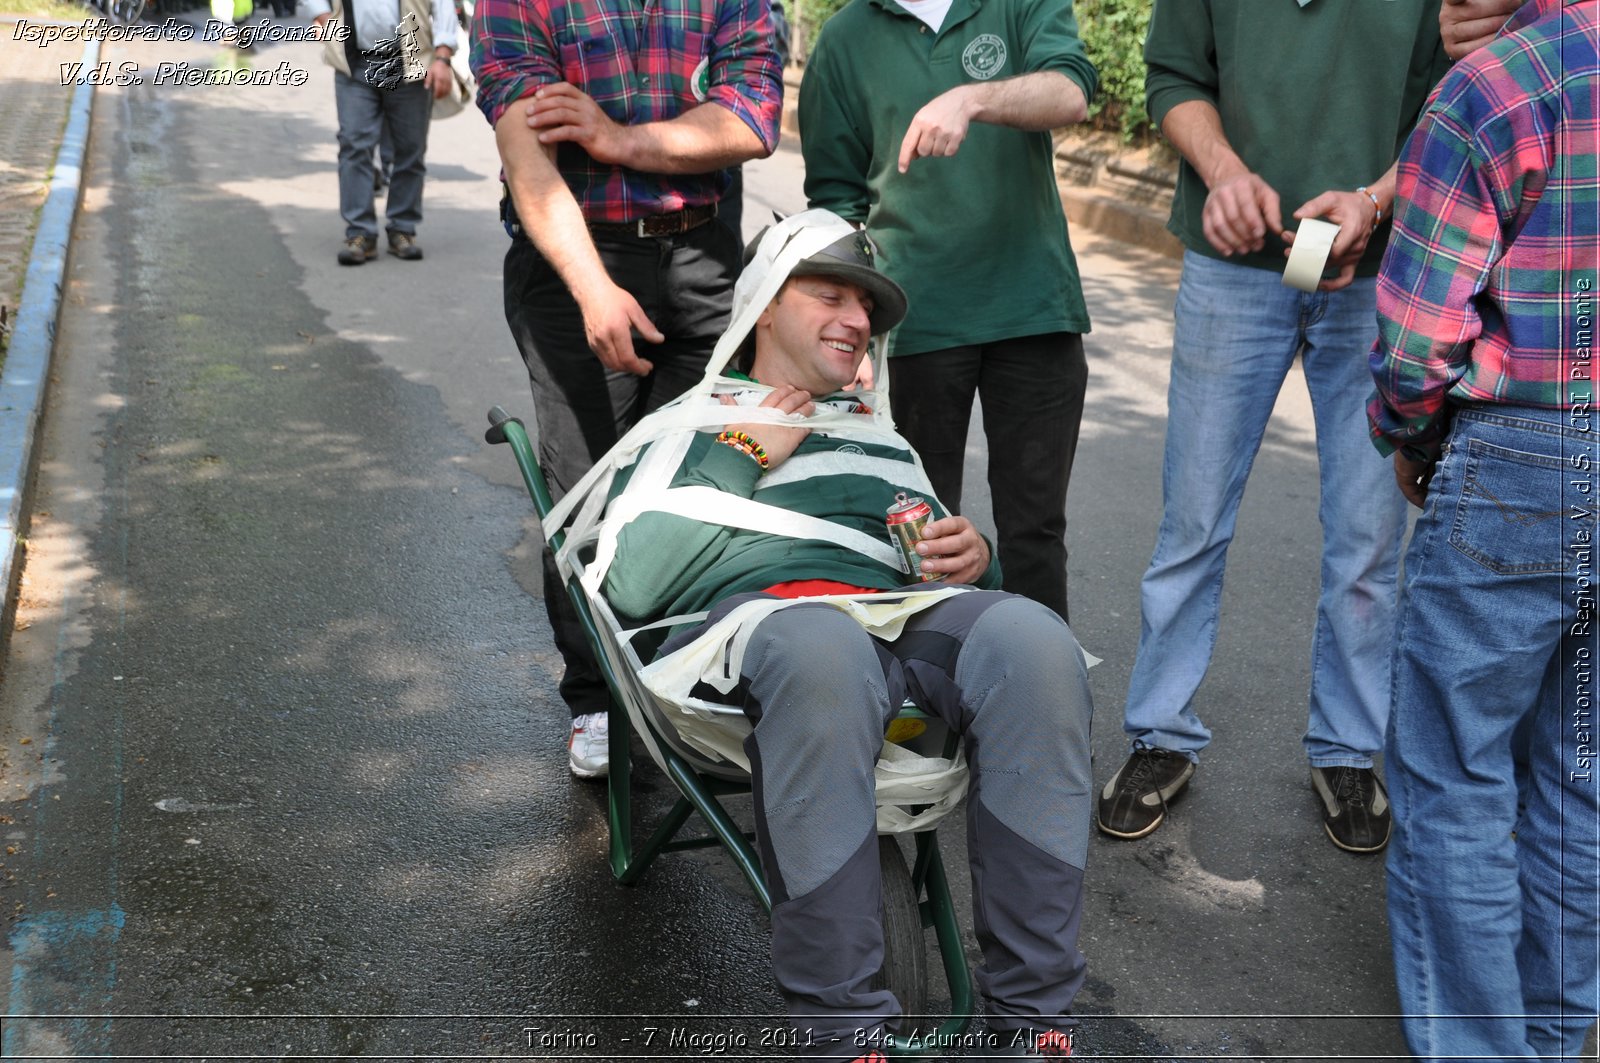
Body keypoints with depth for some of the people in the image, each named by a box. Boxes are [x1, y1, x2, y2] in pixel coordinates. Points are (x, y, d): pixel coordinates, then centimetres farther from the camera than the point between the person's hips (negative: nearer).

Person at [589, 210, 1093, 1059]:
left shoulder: (881, 438, 36)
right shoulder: (685, 429, 23)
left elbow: (942, 557, 30)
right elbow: (631, 585, 4)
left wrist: (973, 560, 6)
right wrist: (744, 459, 7)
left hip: (902, 608, 4)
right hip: (751, 608, -3)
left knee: (1030, 637, -32)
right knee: (823, 650, -42)